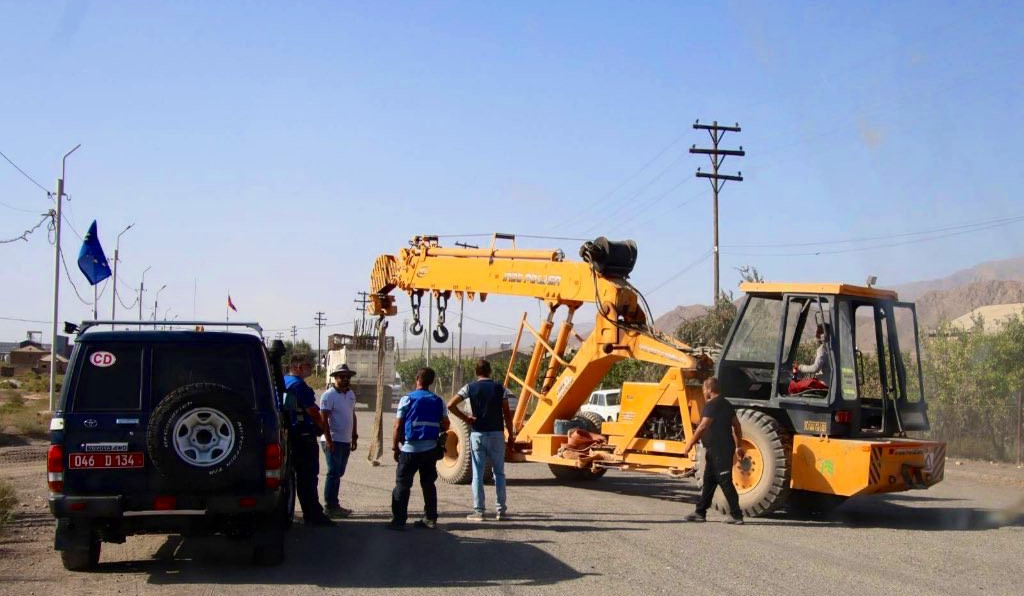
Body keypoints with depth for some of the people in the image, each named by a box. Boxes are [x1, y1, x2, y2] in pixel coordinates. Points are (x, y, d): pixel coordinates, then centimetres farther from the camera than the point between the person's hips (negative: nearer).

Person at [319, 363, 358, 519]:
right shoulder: (329, 395, -11)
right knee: (334, 474, -6)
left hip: (346, 441, 8)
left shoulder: (350, 394, 13)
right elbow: (324, 419, -15)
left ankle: (333, 505, 18)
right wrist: (328, 440, -20)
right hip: (333, 441, -8)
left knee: (338, 474, 12)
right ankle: (330, 507, -2)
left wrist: (354, 437, 18)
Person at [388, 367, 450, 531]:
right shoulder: (438, 401, 4)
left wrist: (395, 446, 1)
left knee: (402, 484, 2)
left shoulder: (407, 399, -7)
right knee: (428, 484, 14)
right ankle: (430, 519, 17)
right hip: (430, 449, 4)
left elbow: (398, 427, -8)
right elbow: (445, 425, 5)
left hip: (410, 449, -4)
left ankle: (398, 520, -1)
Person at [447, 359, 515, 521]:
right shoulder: (500, 388, 0)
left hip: (477, 434, 0)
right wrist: (511, 435, 8)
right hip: (496, 434, 0)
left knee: (478, 474, 4)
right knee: (499, 473, 9)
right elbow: (507, 414, 0)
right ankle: (501, 510, 9)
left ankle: (478, 511, 3)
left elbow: (451, 405, -10)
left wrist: (465, 418, -1)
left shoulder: (470, 388, -1)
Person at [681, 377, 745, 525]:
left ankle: (736, 515, -7)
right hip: (725, 448, 10)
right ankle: (700, 512, 20)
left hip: (718, 450, -10)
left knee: (725, 482, -8)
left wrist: (689, 444, -14)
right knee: (708, 481, 14)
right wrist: (738, 446, 24)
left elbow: (703, 427, -20)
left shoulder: (711, 405, -14)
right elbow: (736, 426, 19)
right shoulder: (726, 404, 15)